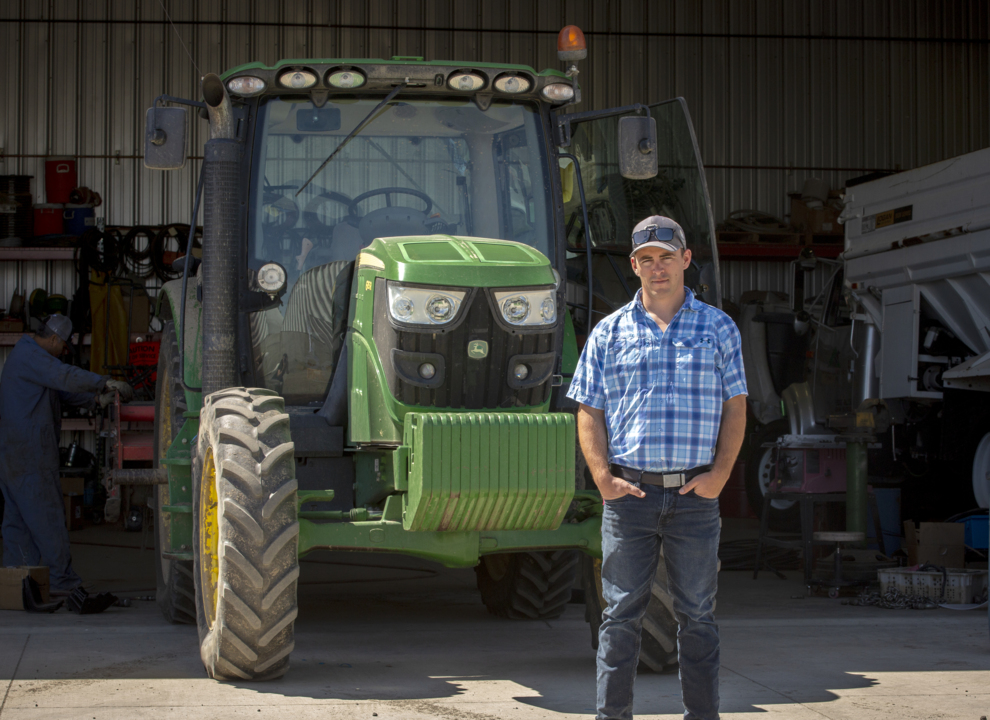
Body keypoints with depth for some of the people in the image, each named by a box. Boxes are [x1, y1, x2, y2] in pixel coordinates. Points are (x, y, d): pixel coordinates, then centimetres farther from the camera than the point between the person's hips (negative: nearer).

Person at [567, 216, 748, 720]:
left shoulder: (718, 329, 8)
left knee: (697, 615, 6)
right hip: (629, 492, 0)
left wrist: (720, 474, -5)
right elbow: (589, 412, 7)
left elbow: (735, 406, 6)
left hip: (695, 495, 0)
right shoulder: (608, 334, 8)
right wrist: (602, 476, -6)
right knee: (621, 614, 2)